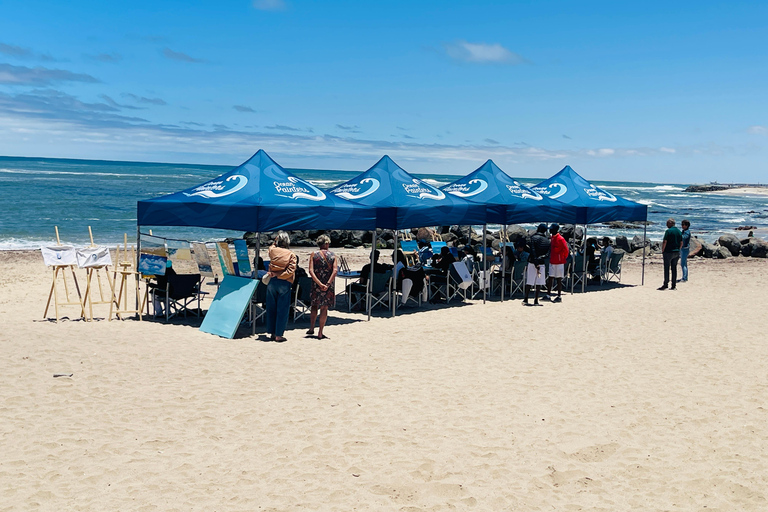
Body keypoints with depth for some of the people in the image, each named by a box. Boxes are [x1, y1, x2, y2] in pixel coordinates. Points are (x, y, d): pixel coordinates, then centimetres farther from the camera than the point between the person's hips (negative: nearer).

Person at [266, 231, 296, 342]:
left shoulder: (272, 250, 1)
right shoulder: (291, 255, -5)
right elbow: (290, 271, -12)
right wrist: (278, 275, -6)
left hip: (272, 282, 3)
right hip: (284, 284, -3)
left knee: (271, 308, 12)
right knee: (282, 310, 3)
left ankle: (271, 333, 18)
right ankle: (278, 335, 5)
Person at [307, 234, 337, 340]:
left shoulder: (313, 255, 0)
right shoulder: (332, 255, 0)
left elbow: (311, 271, -11)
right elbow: (335, 270, -14)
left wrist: (319, 284, -14)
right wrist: (328, 283, -17)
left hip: (316, 285, 1)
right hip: (328, 286, -1)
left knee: (314, 305, 19)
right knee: (324, 308, 5)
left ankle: (311, 329, 19)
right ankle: (320, 333, 4)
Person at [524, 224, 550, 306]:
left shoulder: (533, 238, -3)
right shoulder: (547, 240, 8)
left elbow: (533, 251, -12)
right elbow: (547, 253, 2)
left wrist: (536, 263, -14)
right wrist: (541, 258, -4)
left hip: (532, 262, -2)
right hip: (541, 263, 2)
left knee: (529, 281, 4)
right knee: (539, 282, 6)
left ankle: (526, 299, 5)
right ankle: (536, 300, 6)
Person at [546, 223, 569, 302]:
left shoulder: (560, 239, -15)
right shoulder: (552, 238, 12)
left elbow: (565, 249, -12)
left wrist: (564, 258, -2)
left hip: (559, 263, -8)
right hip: (552, 262, 8)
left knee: (559, 279, -2)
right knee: (550, 278, 9)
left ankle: (559, 296, 4)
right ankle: (548, 294, 15)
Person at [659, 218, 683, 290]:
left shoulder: (668, 231, -11)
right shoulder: (679, 231, 10)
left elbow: (665, 242, -14)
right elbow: (681, 243, 12)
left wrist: (662, 251, -5)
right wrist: (678, 249, 19)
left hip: (668, 252, -7)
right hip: (676, 253, 7)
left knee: (667, 268, -3)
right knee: (674, 268, 9)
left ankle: (666, 284, -4)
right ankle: (673, 285, 9)